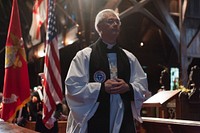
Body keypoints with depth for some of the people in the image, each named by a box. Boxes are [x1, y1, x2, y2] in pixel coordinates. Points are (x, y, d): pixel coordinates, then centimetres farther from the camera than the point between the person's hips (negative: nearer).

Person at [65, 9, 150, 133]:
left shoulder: (129, 58, 12)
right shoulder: (84, 56, 0)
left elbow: (143, 87, 12)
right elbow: (73, 87, -8)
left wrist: (128, 87, -9)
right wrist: (102, 87, -17)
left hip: (124, 120, 4)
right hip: (94, 121, -3)